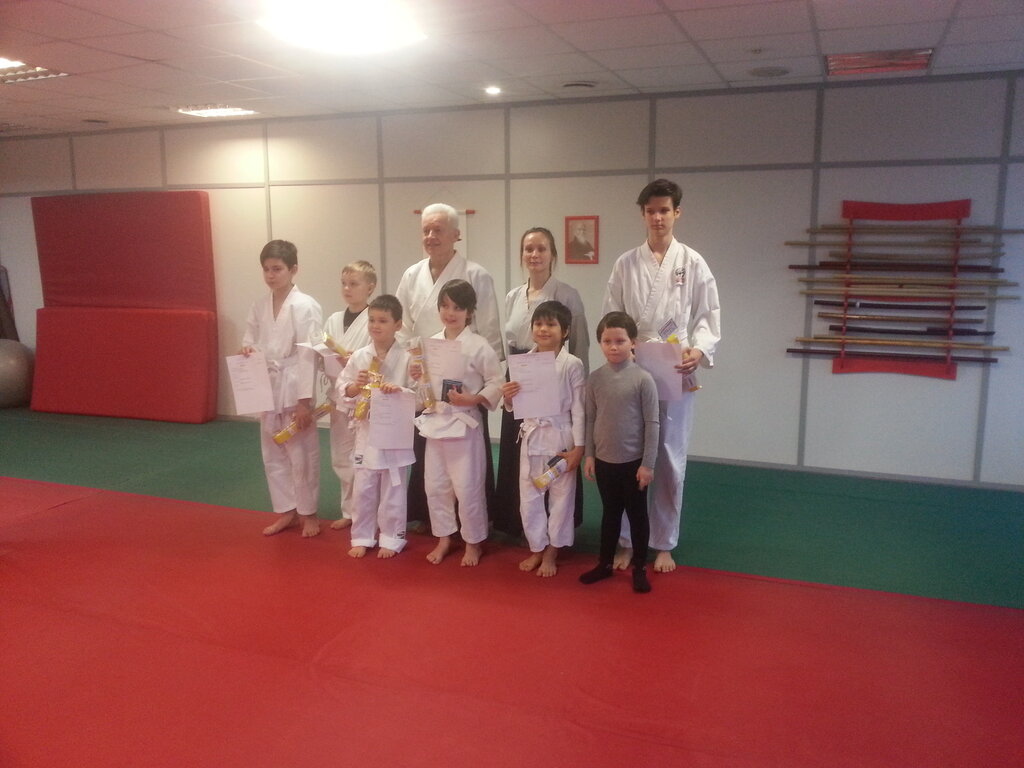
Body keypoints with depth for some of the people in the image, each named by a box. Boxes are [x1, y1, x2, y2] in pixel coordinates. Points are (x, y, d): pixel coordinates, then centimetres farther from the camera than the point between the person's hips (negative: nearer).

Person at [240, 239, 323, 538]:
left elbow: (307, 355, -15)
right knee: (273, 454, 14)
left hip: (294, 389, -6)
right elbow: (250, 336, 19)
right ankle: (286, 511, 29)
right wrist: (248, 348, -7)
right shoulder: (260, 305, 5)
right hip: (267, 388, 7)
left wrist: (304, 401, -16)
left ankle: (308, 512, 22)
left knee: (302, 454, 4)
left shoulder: (305, 306, -14)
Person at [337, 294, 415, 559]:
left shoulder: (406, 358, -7)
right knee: (363, 488, 11)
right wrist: (356, 385, -15)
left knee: (392, 489, 8)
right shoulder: (359, 356, 2)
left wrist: (398, 390, -24)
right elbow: (343, 391, 4)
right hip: (366, 430, 3)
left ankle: (391, 539, 23)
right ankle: (362, 537, 26)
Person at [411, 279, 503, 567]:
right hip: (435, 421, 6)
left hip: (465, 423, -5)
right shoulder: (431, 344, 6)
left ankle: (473, 542, 22)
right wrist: (417, 377, -5)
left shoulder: (479, 346, -11)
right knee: (435, 484, 13)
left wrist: (471, 399, -22)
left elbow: (496, 383, -10)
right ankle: (443, 538, 31)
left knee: (467, 487, 2)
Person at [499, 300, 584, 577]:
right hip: (531, 436, 4)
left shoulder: (572, 364, -9)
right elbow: (513, 407, 9)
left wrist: (578, 447, -11)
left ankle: (551, 552, 25)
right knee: (529, 497, 11)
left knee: (560, 496, 9)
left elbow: (579, 409, -9)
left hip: (560, 438, -3)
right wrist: (507, 396, -14)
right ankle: (536, 549, 29)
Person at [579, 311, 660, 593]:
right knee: (609, 513, 17)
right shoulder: (595, 378, -1)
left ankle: (639, 568, 24)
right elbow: (591, 419, 6)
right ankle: (605, 563, 31)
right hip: (604, 460, 3)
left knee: (637, 514, 10)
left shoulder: (643, 379, -12)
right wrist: (589, 455, 5)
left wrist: (648, 464, -10)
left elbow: (652, 424, -10)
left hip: (633, 461, -3)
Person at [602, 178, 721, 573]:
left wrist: (700, 350, -16)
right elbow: (610, 318, 5)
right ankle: (627, 540, 22)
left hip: (675, 372, 0)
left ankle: (663, 544, 23)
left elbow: (707, 316, 2)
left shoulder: (692, 263, 2)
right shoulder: (626, 263, 4)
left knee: (670, 459, 7)